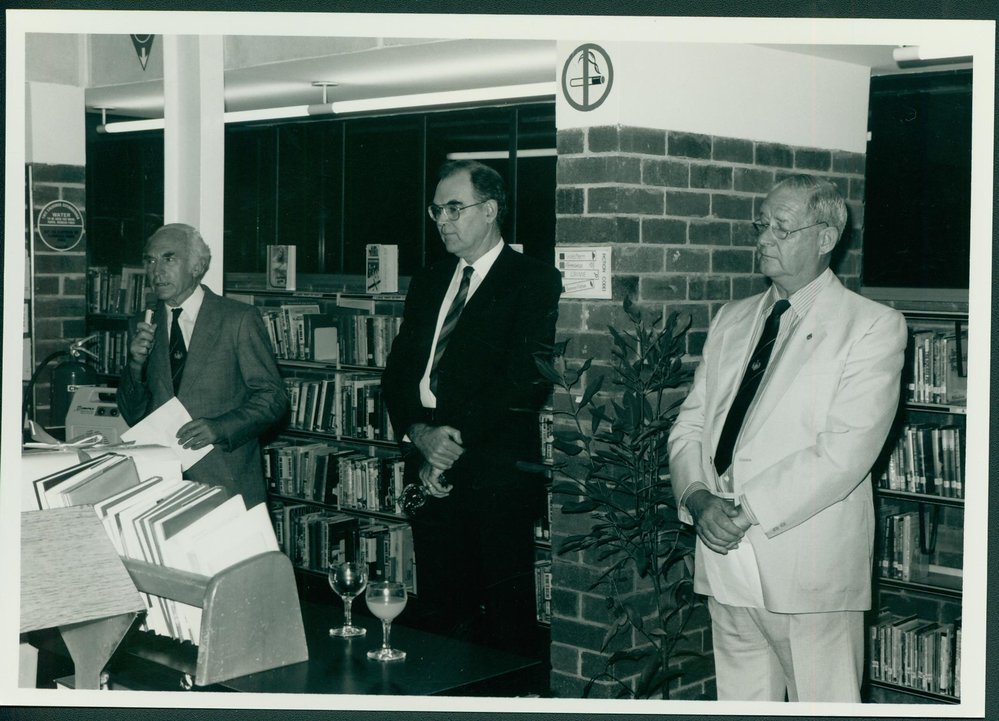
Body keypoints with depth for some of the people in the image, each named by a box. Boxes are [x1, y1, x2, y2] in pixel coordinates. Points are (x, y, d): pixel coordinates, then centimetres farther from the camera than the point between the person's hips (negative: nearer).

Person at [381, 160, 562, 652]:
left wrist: (457, 437, -13)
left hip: (496, 477, -5)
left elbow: (528, 379, -12)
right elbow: (397, 373, 13)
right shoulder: (428, 283, 18)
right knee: (439, 613, 9)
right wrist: (419, 436, -6)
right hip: (431, 471, 6)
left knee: (504, 621, -1)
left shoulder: (535, 281, -2)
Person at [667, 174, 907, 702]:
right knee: (740, 702, 14)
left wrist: (746, 510, -16)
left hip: (810, 573, -5)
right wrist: (698, 497, -7)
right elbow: (689, 424, 13)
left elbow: (845, 451, -15)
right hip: (726, 562, 6)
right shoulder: (731, 321, 16)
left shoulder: (874, 326, -4)